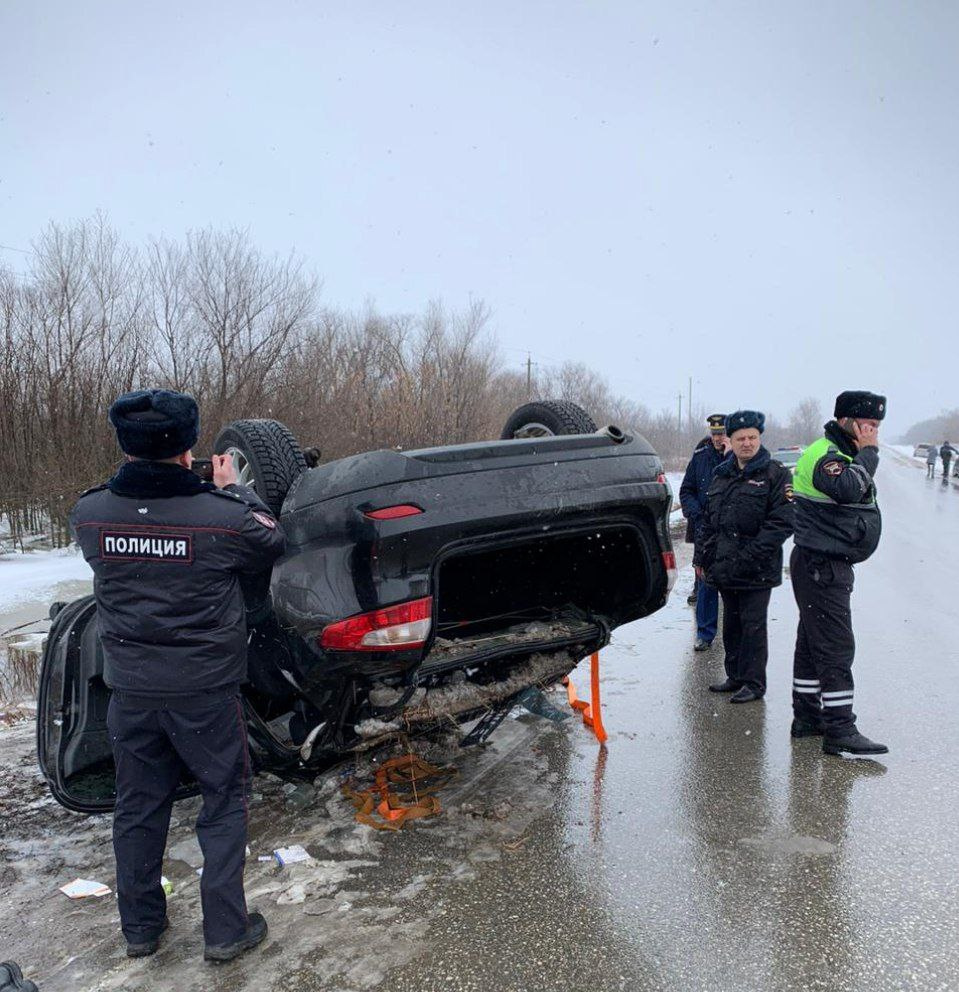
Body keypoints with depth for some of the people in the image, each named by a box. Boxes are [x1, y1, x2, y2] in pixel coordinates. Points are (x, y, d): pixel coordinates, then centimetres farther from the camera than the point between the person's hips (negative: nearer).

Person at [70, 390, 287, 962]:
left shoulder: (90, 515, -9)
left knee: (138, 807, 20)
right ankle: (225, 930, 22)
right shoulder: (224, 516, -20)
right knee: (225, 803, 14)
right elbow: (272, 545, 0)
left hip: (130, 689, 4)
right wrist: (235, 490, 10)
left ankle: (140, 927, 36)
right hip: (206, 690, -4)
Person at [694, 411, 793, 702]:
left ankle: (754, 683, 14)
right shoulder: (721, 475, 13)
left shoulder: (775, 474, -6)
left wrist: (751, 555, -20)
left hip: (757, 570, -6)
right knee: (731, 623, 16)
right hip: (724, 567, 6)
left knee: (753, 625, 1)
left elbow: (782, 522, -13)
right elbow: (709, 520, 19)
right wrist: (702, 556, 15)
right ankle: (735, 677, 29)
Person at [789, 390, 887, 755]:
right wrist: (868, 452, -23)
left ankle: (807, 717, 24)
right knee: (836, 648, -9)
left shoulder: (845, 455, 18)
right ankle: (839, 730, -3)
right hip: (820, 565, -11)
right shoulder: (824, 455, -16)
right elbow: (847, 489, -35)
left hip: (828, 565, 11)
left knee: (812, 644, 15)